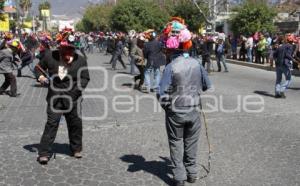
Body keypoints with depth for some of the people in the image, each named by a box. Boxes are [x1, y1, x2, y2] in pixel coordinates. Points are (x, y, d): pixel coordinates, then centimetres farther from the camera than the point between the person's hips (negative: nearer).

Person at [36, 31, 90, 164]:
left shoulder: (80, 60, -4)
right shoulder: (50, 56, -2)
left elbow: (85, 78, 0)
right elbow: (39, 67, 13)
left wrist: (77, 89, -15)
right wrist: (40, 76, -7)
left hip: (73, 98, 1)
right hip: (55, 97, -1)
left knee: (75, 123, 12)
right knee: (51, 123, -4)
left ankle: (76, 148, 32)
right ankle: (44, 153, 5)